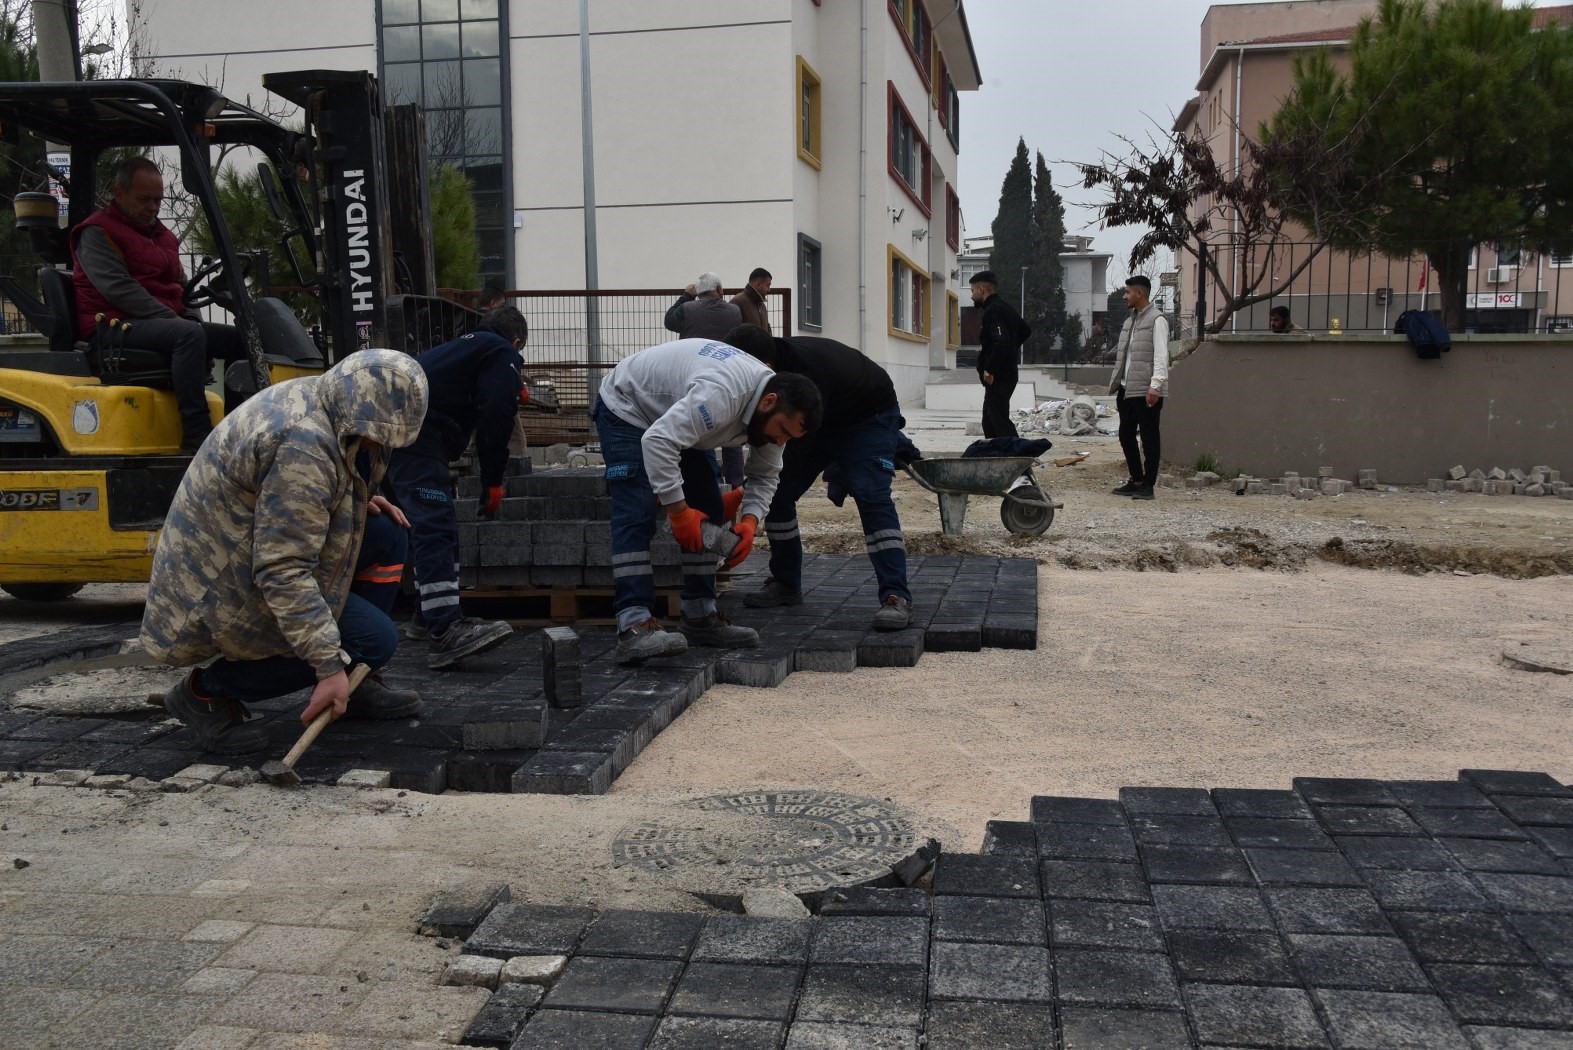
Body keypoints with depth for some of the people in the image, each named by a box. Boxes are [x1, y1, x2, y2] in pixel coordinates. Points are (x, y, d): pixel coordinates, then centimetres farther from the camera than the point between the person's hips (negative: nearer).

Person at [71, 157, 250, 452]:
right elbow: (117, 288, -15)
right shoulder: (97, 233, -2)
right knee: (189, 335, -35)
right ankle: (196, 437, -43)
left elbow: (180, 286, 27)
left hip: (168, 324, 8)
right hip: (118, 326, -8)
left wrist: (188, 316, 6)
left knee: (240, 338, -4)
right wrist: (169, 317, -20)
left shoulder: (161, 235, 24)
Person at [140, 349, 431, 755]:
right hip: (230, 588, -10)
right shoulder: (302, 447, -31)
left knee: (387, 534, 2)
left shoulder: (315, 399, 0)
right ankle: (206, 691, -3)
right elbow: (283, 572, -33)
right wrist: (329, 667, -32)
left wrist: (357, 501, 1)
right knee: (377, 640, -14)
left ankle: (353, 686, 12)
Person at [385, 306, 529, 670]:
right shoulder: (502, 354, 6)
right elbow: (494, 417, -7)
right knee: (436, 528, -19)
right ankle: (447, 633, -29)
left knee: (435, 526, 19)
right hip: (419, 434, -9)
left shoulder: (463, 345, 32)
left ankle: (429, 613, 27)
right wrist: (493, 480, -3)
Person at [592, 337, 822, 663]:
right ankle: (633, 627, -28)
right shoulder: (723, 393, -40)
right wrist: (678, 510, -38)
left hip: (674, 419, 9)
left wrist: (750, 520, -17)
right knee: (637, 515, -22)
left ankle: (699, 617, 7)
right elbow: (657, 442, -43)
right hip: (626, 408, -9)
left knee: (707, 512, 2)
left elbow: (765, 475, 0)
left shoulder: (774, 412, -11)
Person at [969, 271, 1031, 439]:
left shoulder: (992, 311, -17)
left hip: (997, 378, -10)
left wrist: (989, 369, -22)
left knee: (1000, 421, -12)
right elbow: (1026, 330, 27)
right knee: (989, 421, 17)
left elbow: (1001, 342, -29)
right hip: (1006, 373, 10)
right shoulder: (1004, 307, 15)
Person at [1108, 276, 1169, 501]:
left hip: (1146, 391, -9)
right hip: (1126, 389, 9)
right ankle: (1136, 481, 22)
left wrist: (1155, 385, -24)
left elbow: (1161, 356, -15)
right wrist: (1116, 382, 15)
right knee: (1126, 436, 11)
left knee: (1149, 438, -2)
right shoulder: (1130, 320, 19)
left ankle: (1148, 485, 3)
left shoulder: (1157, 320, -7)